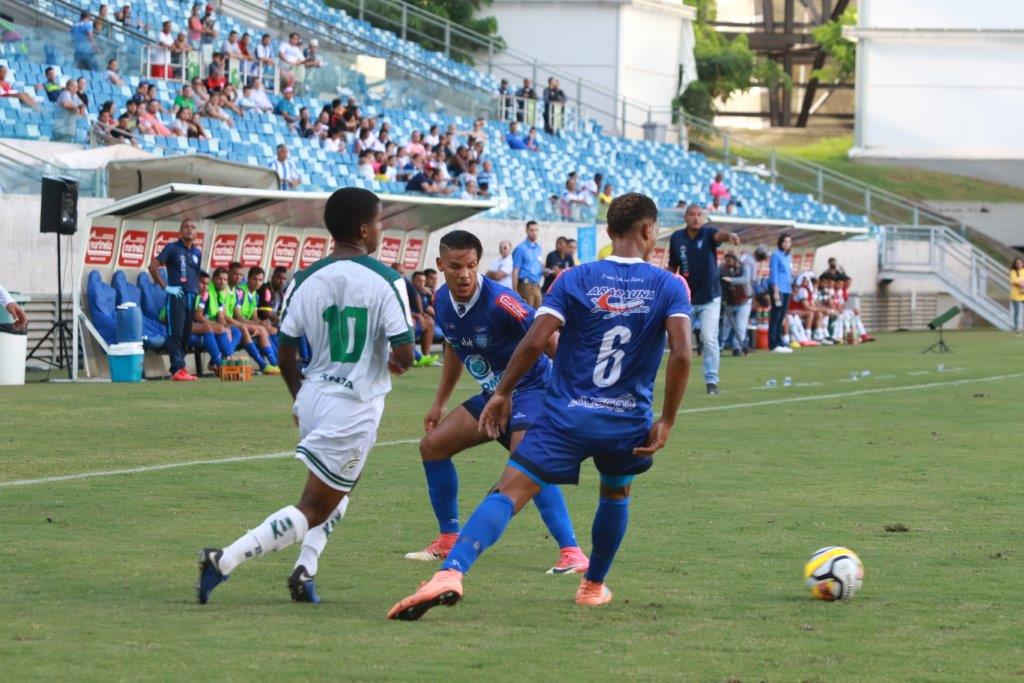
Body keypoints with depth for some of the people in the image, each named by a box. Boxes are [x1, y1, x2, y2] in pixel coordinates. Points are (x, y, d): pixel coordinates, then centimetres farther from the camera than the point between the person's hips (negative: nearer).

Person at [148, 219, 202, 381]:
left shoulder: (197, 253, 16)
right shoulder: (173, 248, -1)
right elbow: (153, 266, -6)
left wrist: (198, 291, 14)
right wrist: (165, 287, -9)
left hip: (191, 296, 6)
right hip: (176, 296, -6)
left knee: (186, 334, 5)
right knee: (175, 333, -9)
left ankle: (181, 367, 10)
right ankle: (177, 370, -13)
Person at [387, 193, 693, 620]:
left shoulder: (576, 280, 1)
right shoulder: (670, 287, 1)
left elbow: (534, 342, -9)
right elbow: (681, 355, -12)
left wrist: (502, 393, 3)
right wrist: (666, 422, -5)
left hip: (567, 415, -1)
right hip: (628, 422, 1)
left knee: (508, 493, -13)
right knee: (616, 493, 33)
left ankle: (452, 572, -34)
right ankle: (593, 586, 42)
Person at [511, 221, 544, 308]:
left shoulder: (538, 248, 14)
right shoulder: (521, 248, -6)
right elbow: (515, 271, -8)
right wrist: (515, 291, -13)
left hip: (536, 286, 7)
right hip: (526, 285, -7)